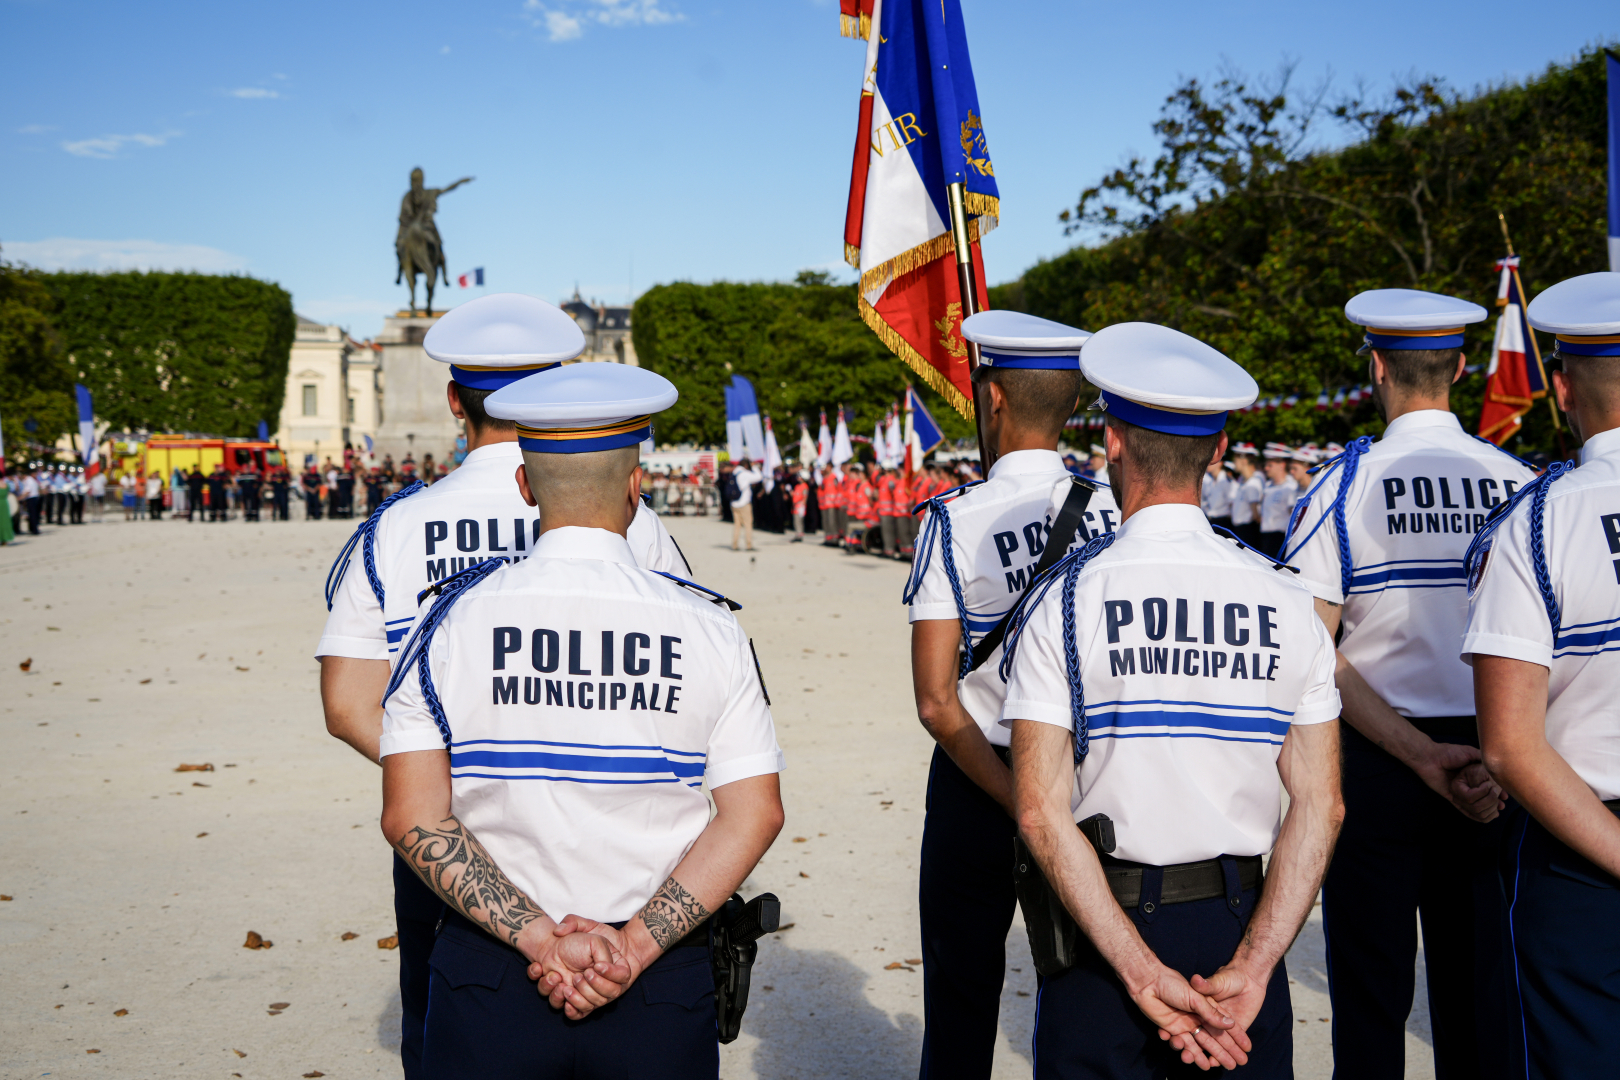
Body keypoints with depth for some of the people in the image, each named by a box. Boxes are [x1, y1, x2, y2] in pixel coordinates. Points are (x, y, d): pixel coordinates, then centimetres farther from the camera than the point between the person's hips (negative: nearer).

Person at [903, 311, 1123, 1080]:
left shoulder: (954, 523, -14)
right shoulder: (1113, 510, -7)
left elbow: (937, 703, -17)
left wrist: (1023, 806, -13)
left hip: (977, 780, -3)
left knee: (961, 989, 12)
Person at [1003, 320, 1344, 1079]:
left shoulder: (1064, 600, -9)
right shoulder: (1286, 602, 0)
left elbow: (1041, 811, -14)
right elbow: (1319, 804, -4)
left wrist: (1141, 972, -13)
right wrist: (1250, 966, -8)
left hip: (1101, 926, -2)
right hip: (1238, 925, 3)